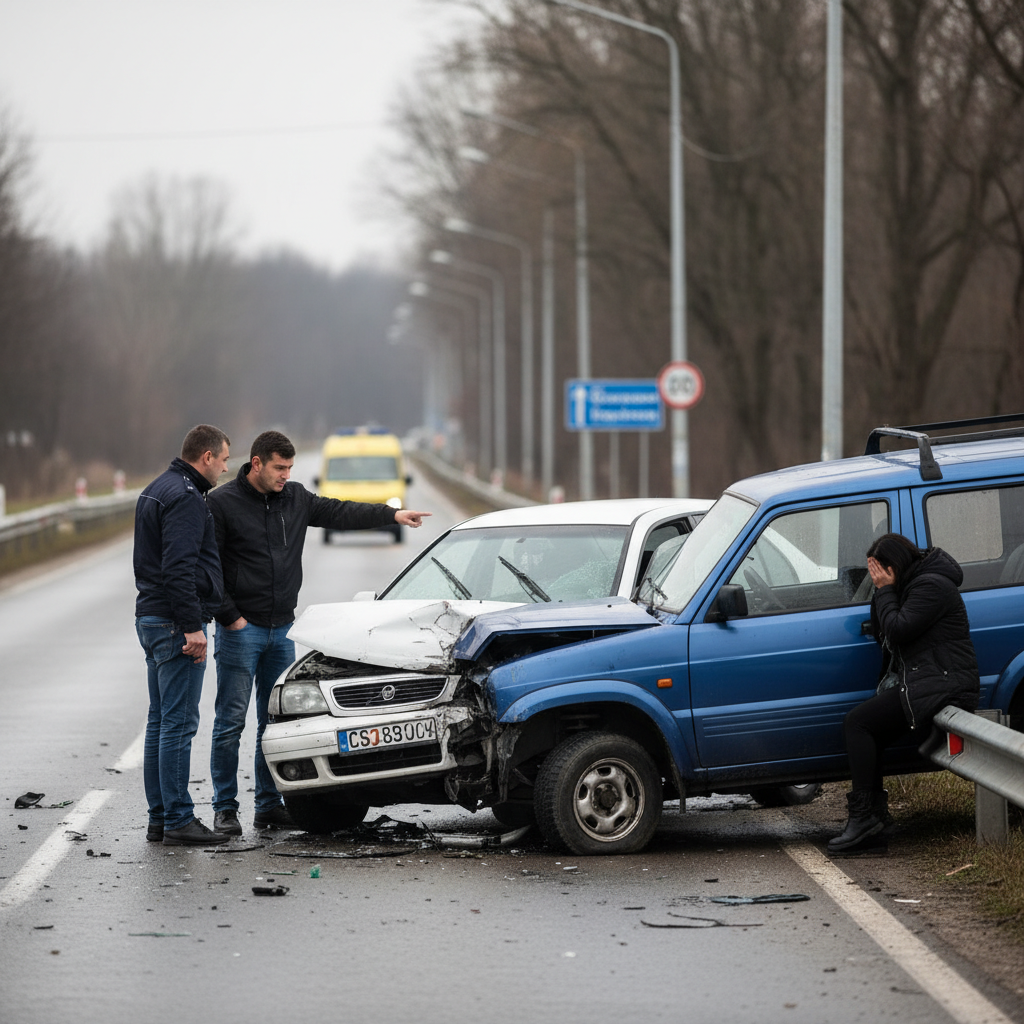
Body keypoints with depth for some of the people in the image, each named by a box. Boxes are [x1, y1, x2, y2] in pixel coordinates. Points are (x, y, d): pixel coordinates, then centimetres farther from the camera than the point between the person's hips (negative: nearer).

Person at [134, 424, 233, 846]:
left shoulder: (157, 490, 18)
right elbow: (179, 568, -23)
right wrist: (192, 627, -23)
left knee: (160, 722, 11)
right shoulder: (185, 497, -14)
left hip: (151, 618, 10)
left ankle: (159, 819, 15)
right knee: (178, 723, -9)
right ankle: (178, 821, -8)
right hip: (175, 622, -10)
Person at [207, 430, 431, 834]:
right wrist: (229, 617, -13)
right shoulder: (222, 504, -9)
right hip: (240, 630, -6)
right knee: (230, 722, -4)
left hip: (282, 630, 6)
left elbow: (339, 513, 11)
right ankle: (225, 808, 1)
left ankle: (270, 805, 15)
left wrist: (392, 514, 0)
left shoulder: (295, 498, 9)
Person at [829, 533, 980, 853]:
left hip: (941, 685, -11)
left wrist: (886, 590, -8)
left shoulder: (931, 587, -13)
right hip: (920, 684, 11)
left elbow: (897, 630, -20)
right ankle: (875, 812, 7)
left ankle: (863, 815, -20)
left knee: (857, 722, -18)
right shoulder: (911, 585, 20)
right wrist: (882, 591, 6)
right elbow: (881, 632, 19)